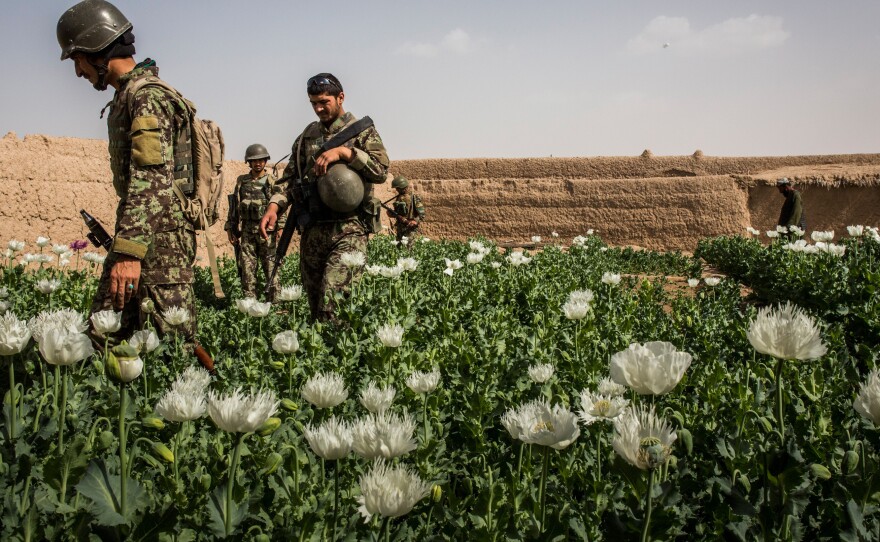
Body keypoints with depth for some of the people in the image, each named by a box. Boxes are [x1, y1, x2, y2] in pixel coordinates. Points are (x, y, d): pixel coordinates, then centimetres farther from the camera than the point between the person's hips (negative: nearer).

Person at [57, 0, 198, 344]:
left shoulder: (148, 97, -13)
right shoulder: (126, 98, 19)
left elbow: (152, 181, -24)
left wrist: (129, 252, -30)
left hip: (160, 239, -10)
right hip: (134, 236, 10)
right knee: (103, 334, 11)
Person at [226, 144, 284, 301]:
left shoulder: (273, 182, 4)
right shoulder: (241, 181, 11)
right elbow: (234, 207, 13)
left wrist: (280, 228, -11)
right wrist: (230, 229, 9)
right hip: (247, 232, 3)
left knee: (271, 269, -3)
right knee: (247, 270, 3)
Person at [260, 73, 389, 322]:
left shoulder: (362, 131, 5)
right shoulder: (307, 136, 18)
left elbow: (381, 171, -10)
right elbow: (291, 180, 18)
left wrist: (344, 152, -19)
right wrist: (274, 206, 0)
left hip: (348, 229, -5)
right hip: (311, 231, 5)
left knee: (333, 299, -21)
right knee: (314, 300, 8)